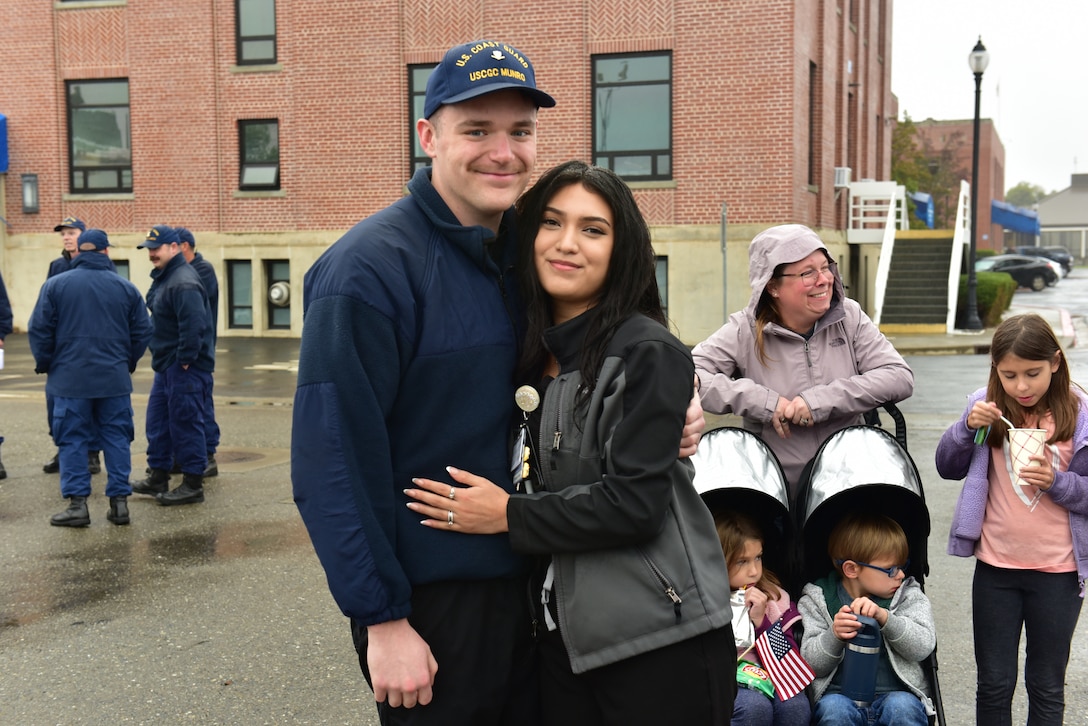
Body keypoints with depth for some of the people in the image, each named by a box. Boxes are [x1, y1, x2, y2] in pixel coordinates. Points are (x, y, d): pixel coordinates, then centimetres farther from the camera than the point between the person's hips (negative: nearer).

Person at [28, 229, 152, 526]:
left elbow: (39, 330, -3)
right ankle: (119, 501, 8)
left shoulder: (55, 284, -3)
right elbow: (142, 331, 4)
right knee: (117, 439, 8)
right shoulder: (126, 288, 2)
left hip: (70, 378, -1)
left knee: (72, 440, 5)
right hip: (115, 379, 1)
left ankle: (77, 503, 4)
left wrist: (44, 363, 11)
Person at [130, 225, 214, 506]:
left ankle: (193, 484, 4)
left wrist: (185, 360, -23)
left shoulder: (183, 282, -20)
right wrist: (166, 360, 17)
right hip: (166, 365, 11)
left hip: (185, 368, -11)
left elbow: (194, 325, -29)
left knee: (185, 423, -4)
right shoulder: (163, 277, 14)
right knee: (157, 420, 17)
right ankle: (158, 477, 28)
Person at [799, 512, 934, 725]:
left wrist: (884, 617, -25)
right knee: (834, 708, -32)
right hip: (839, 694, -1)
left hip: (896, 693, 1)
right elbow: (811, 664, -1)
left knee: (902, 707, -31)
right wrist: (834, 635, -22)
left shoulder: (908, 595, 8)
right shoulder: (818, 600, 4)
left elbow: (923, 646, -7)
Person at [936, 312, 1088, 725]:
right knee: (994, 683, 13)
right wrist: (969, 427, -15)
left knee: (1047, 686, 14)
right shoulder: (986, 407, -2)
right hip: (995, 567, 2)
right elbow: (947, 468, 2)